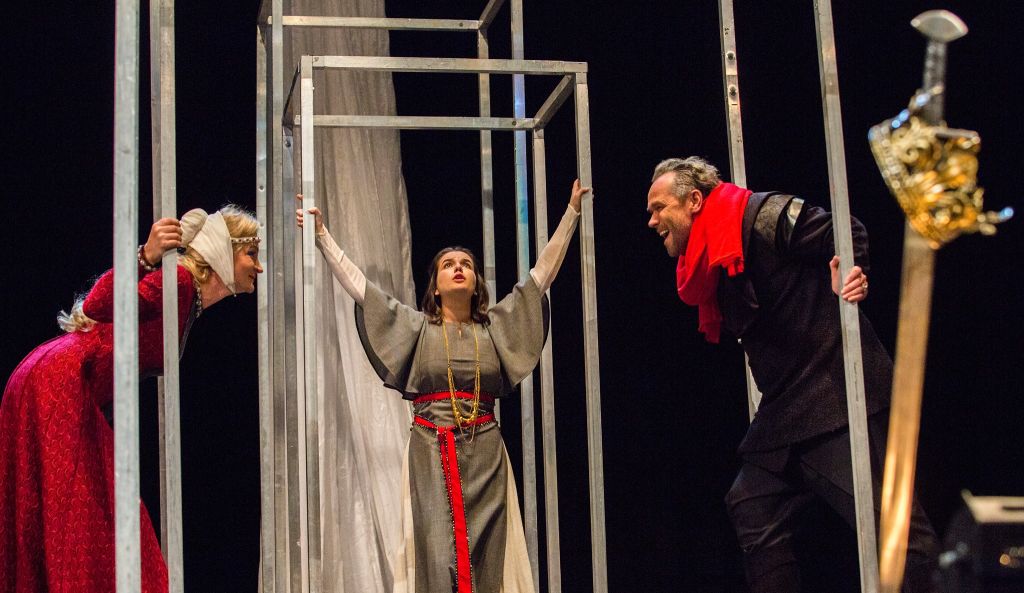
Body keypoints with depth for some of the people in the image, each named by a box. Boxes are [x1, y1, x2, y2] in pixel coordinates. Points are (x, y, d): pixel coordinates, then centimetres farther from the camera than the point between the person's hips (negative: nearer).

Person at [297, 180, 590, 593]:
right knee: (437, 558, -7)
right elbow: (356, 283, 8)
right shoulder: (417, 326, 9)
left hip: (484, 454, 1)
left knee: (485, 559, -3)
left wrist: (571, 213, 12)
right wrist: (321, 235, 6)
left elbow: (542, 272, 12)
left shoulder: (495, 326, 12)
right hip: (430, 452, -1)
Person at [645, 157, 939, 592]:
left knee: (890, 520, -15)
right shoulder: (707, 267, 15)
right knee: (752, 511, 10)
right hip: (783, 408, 10)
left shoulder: (763, 215, -9)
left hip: (837, 390, -9)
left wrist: (848, 276, -26)